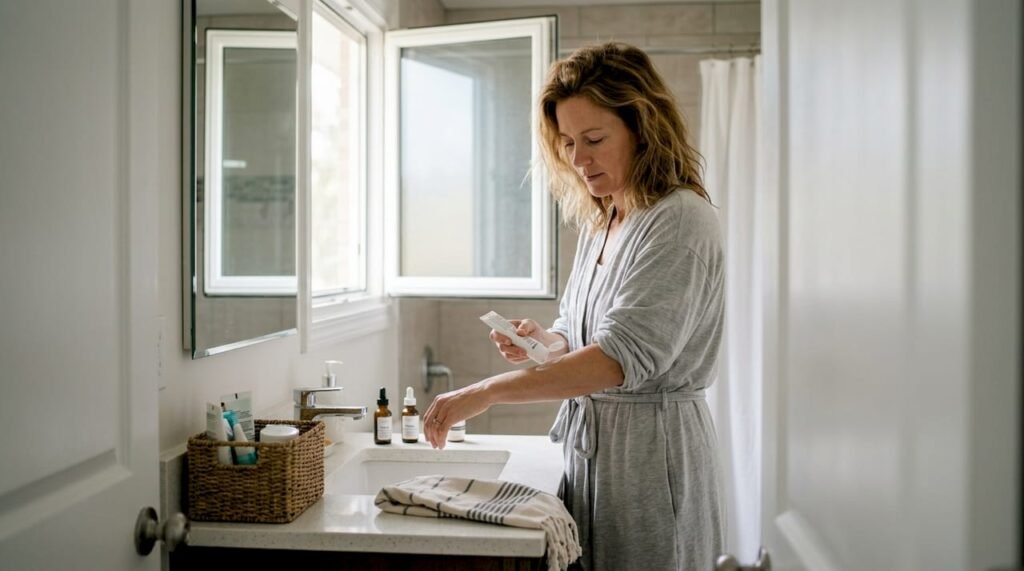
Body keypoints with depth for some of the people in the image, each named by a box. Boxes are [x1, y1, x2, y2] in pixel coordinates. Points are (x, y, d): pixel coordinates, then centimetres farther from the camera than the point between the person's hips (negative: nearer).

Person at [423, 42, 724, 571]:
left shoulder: (680, 221, -17)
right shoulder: (598, 221, 10)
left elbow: (624, 354, -26)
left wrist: (488, 392, -29)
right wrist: (542, 341, -5)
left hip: (650, 448, -7)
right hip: (589, 440, 8)